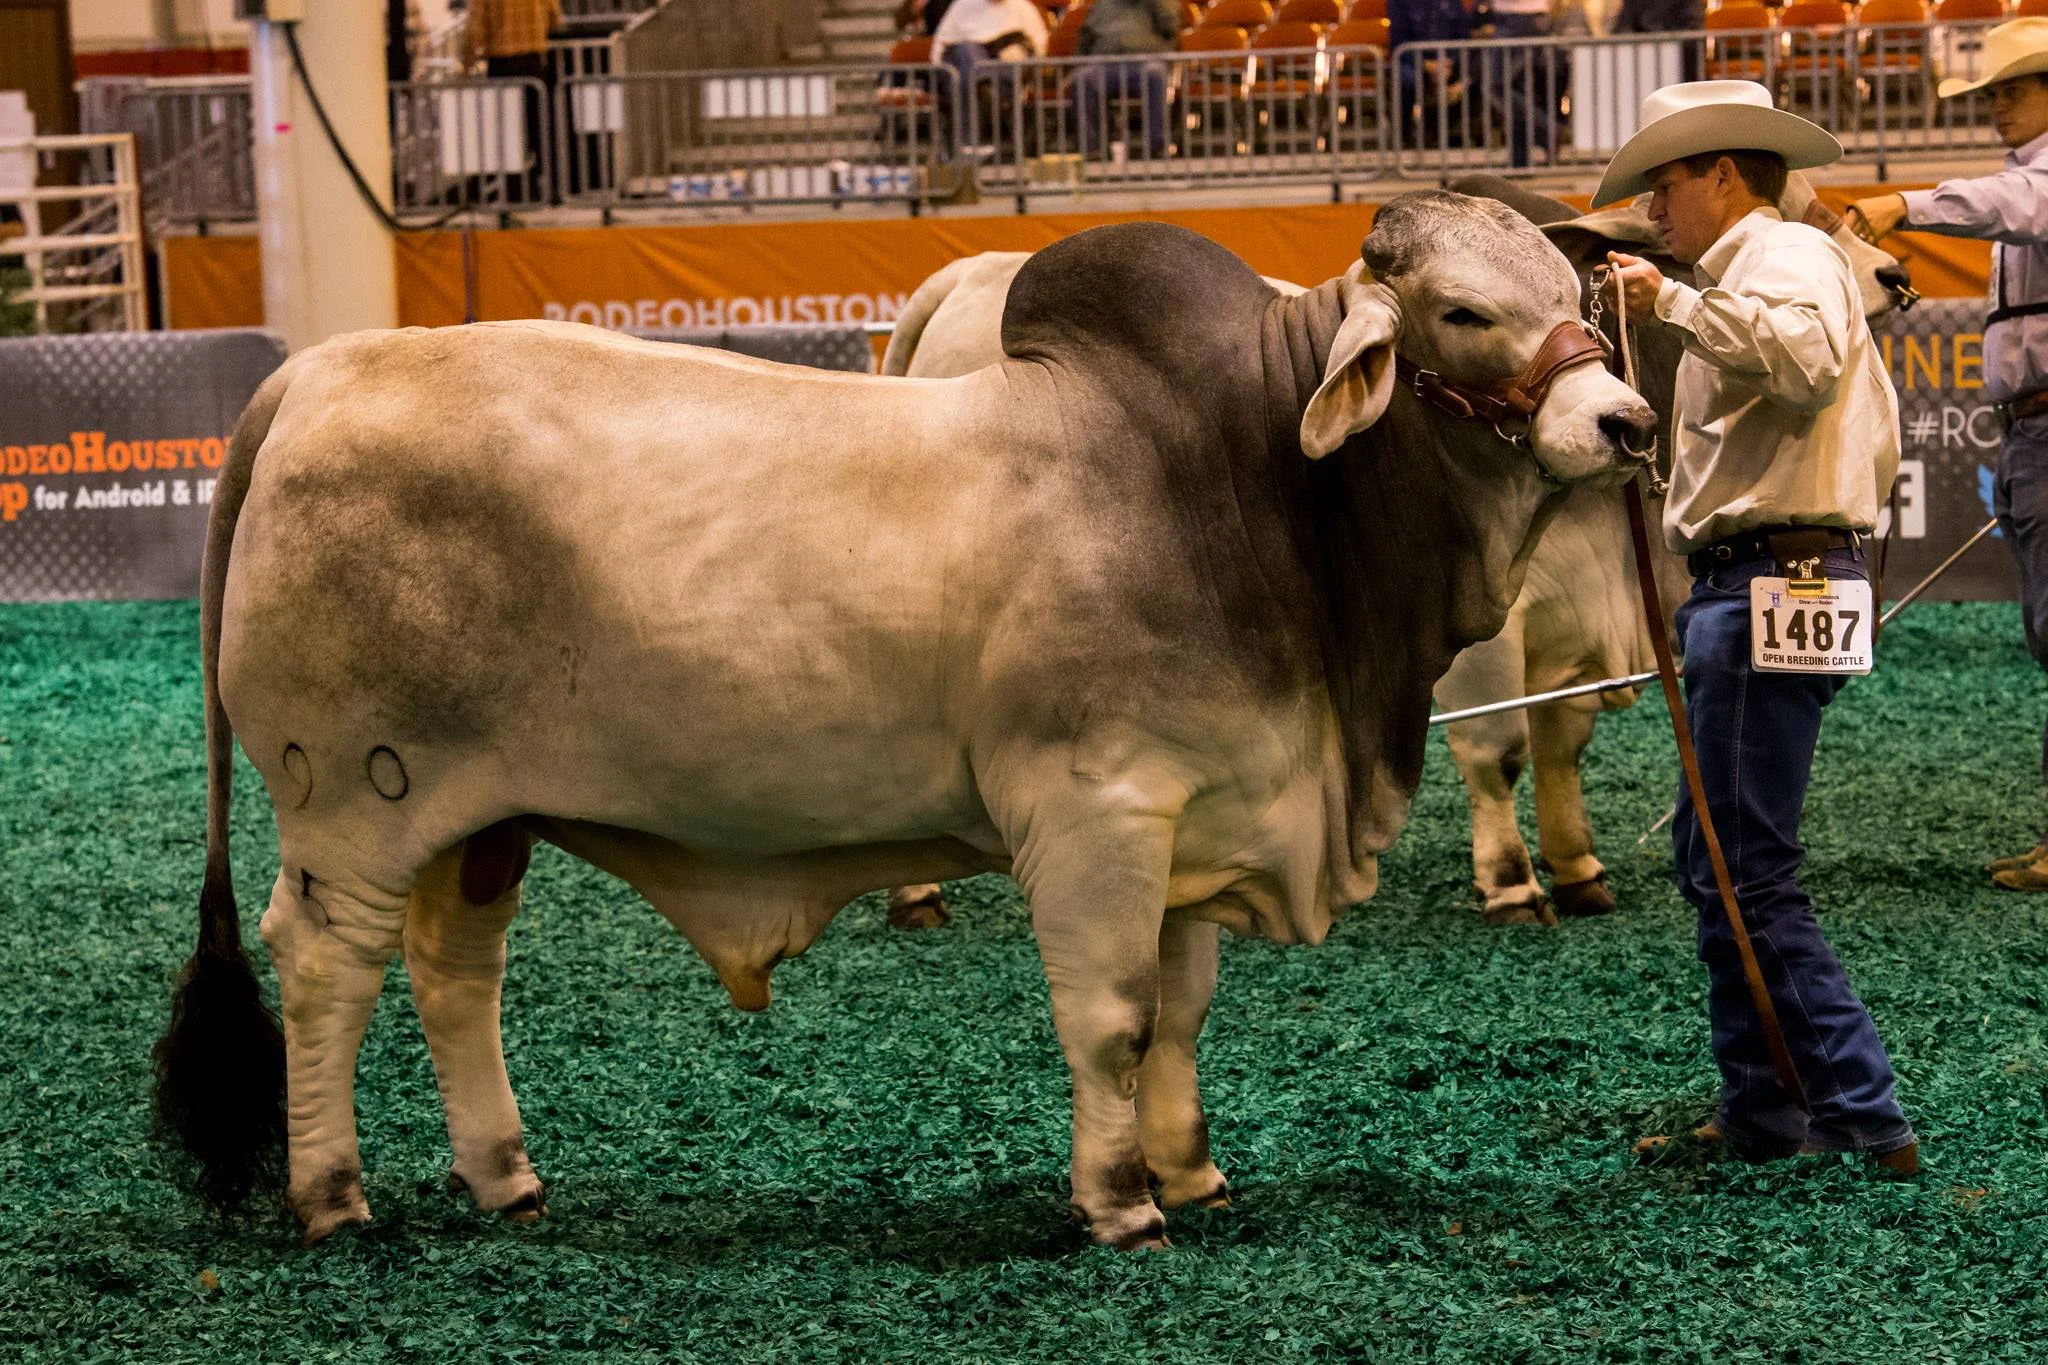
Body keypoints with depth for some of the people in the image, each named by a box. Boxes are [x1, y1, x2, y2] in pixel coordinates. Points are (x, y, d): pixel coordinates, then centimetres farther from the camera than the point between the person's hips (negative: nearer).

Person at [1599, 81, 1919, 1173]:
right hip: (1748, 588, 11)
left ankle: (1865, 1120, -9)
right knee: (1710, 855, 15)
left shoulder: (1788, 254, -8)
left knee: (1745, 871, -10)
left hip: (1771, 583, -11)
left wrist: (1675, 301, -25)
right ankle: (1760, 1114, 20)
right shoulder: (1750, 273, 25)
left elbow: (1808, 360, -32)